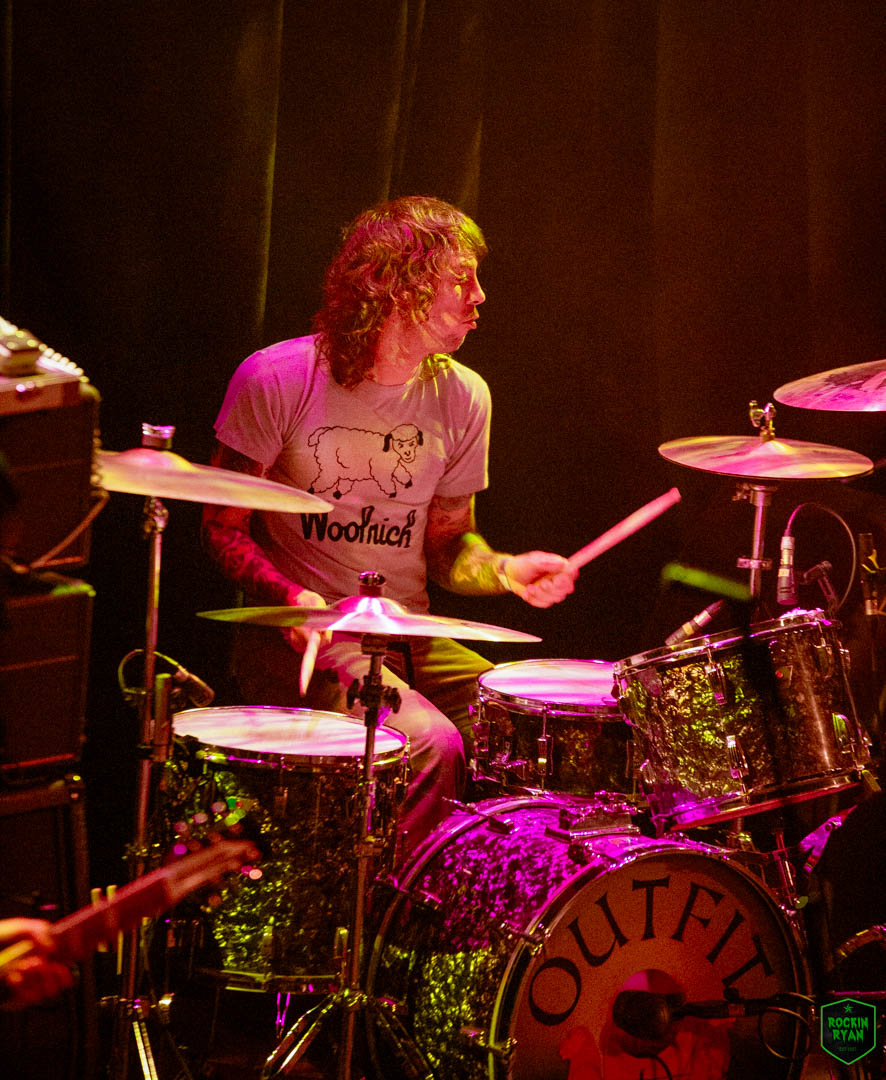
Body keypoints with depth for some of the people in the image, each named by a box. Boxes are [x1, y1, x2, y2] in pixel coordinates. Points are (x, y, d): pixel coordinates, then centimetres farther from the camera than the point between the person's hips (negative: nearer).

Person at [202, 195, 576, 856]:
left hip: (410, 638, 5)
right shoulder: (277, 379, -10)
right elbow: (224, 529, -4)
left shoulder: (462, 397, 4)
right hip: (301, 641, -5)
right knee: (430, 744, -29)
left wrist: (504, 570, -9)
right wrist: (292, 598, -22)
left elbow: (448, 541, 13)